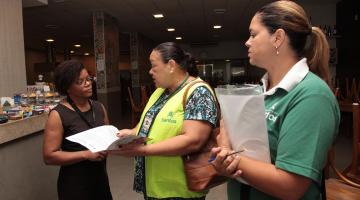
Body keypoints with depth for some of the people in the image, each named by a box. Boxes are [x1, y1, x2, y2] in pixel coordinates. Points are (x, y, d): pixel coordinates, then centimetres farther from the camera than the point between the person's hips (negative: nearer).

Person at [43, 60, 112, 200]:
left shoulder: (99, 107, 3)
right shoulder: (58, 115, -14)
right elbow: (49, 156, -16)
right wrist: (86, 154, -22)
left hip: (100, 177, 6)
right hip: (75, 184, -5)